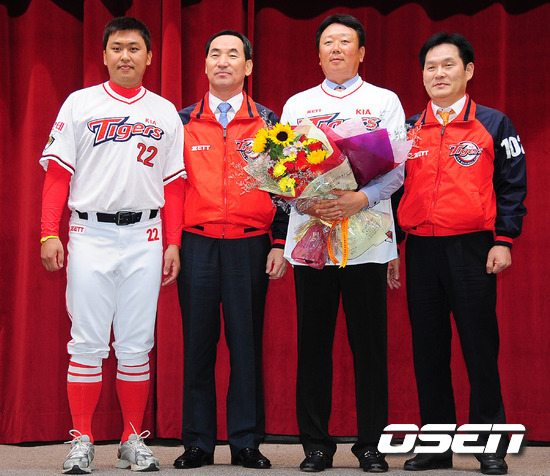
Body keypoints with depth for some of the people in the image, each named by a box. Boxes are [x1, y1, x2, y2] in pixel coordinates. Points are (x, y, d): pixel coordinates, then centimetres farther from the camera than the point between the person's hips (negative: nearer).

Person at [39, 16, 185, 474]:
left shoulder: (165, 113, 12)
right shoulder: (79, 105, 7)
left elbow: (173, 184, 11)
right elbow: (58, 174, 3)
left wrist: (173, 244, 4)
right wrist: (50, 233, -5)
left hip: (144, 237, 2)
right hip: (90, 234, -1)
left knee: (137, 345, 3)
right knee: (87, 342, -3)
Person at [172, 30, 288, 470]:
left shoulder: (268, 123, 9)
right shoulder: (183, 122, 10)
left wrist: (279, 244, 1)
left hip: (250, 247, 0)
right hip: (197, 246, 1)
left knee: (247, 343, 1)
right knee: (198, 342, 3)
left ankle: (246, 443, 9)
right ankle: (198, 444, 10)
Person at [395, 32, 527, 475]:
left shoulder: (493, 125, 3)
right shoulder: (409, 130, 13)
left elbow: (512, 186, 1)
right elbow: (395, 187, 15)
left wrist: (503, 241, -8)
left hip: (472, 250, -3)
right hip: (421, 251, 4)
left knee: (480, 348, -1)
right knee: (429, 350, 7)